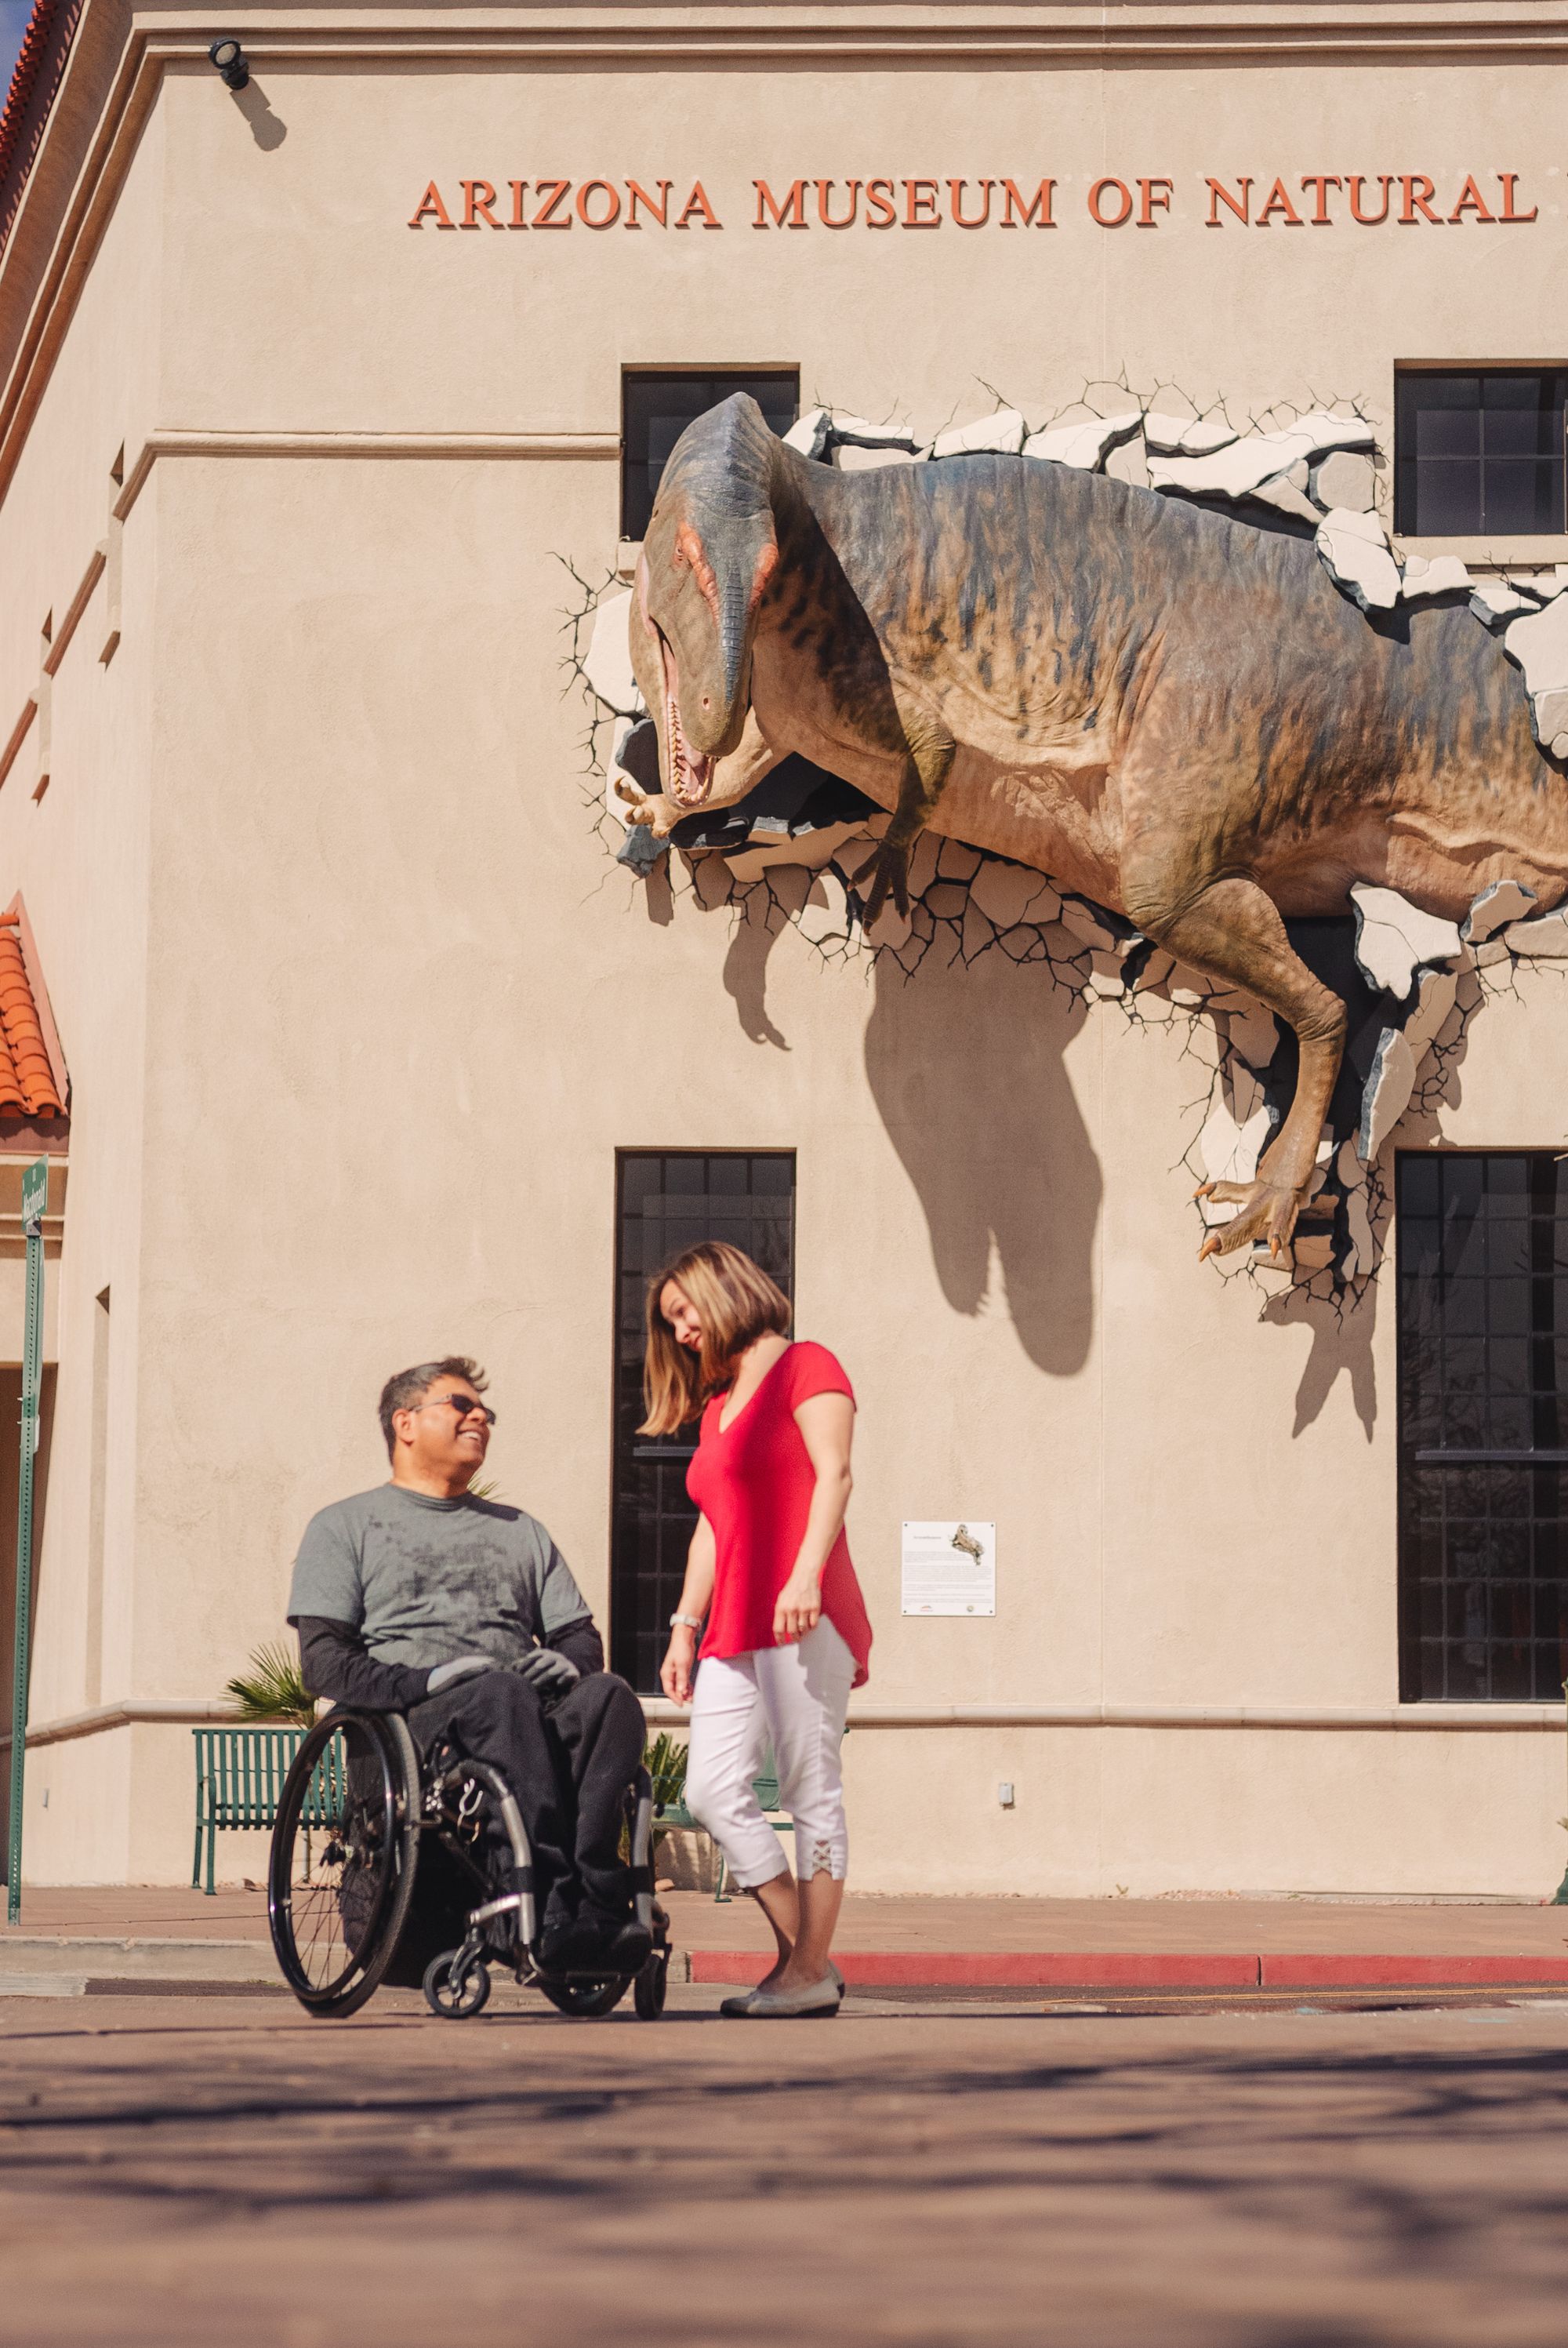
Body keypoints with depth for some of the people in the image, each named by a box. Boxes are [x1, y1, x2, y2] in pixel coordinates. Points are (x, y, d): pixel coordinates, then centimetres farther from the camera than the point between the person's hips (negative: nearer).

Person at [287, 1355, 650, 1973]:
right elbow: (322, 1660, 5)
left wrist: (568, 1662, -2)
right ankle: (559, 1907, -50)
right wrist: (428, 1681, -13)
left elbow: (579, 1635, 25)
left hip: (531, 1713, 4)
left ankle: (594, 1904, -49)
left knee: (609, 1696, -31)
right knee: (503, 1693, -38)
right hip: (411, 1721, -4)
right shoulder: (344, 1527, 18)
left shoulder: (521, 1532, 33)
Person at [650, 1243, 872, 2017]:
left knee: (811, 1792, -6)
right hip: (735, 1629, 8)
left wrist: (806, 1575, -23)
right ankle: (801, 1955, 3)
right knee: (711, 1791, -2)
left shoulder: (805, 1366, 2)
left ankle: (810, 1970, -4)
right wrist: (685, 1626, 19)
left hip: (803, 1617, -8)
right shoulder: (718, 1401, 25)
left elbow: (833, 1473, -11)